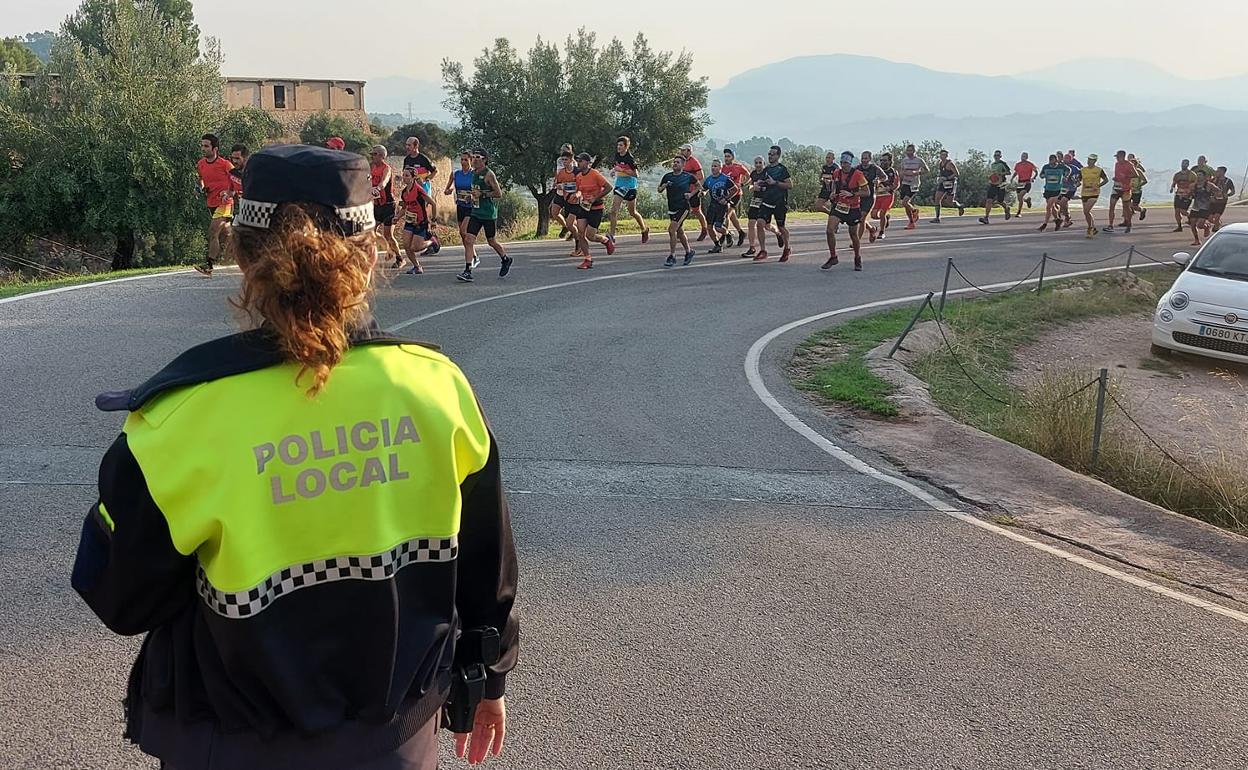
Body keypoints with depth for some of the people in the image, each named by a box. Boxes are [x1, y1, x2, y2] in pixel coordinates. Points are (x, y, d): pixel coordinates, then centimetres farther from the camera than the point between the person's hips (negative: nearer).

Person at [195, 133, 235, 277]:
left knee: (213, 233, -16)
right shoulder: (200, 164, 4)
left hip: (224, 204, -7)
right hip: (211, 204, 7)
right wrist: (201, 187, 4)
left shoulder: (225, 164, -13)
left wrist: (229, 192, -15)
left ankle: (208, 266, -16)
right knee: (225, 234, 20)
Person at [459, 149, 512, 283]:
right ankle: (468, 272, -9)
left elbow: (499, 193, -15)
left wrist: (482, 194, -20)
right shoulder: (474, 173, 11)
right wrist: (474, 195, 13)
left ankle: (506, 260, 36)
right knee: (468, 240, -7)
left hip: (489, 214, -7)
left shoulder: (489, 174, -13)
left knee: (492, 242, 8)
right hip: (475, 212, 7)